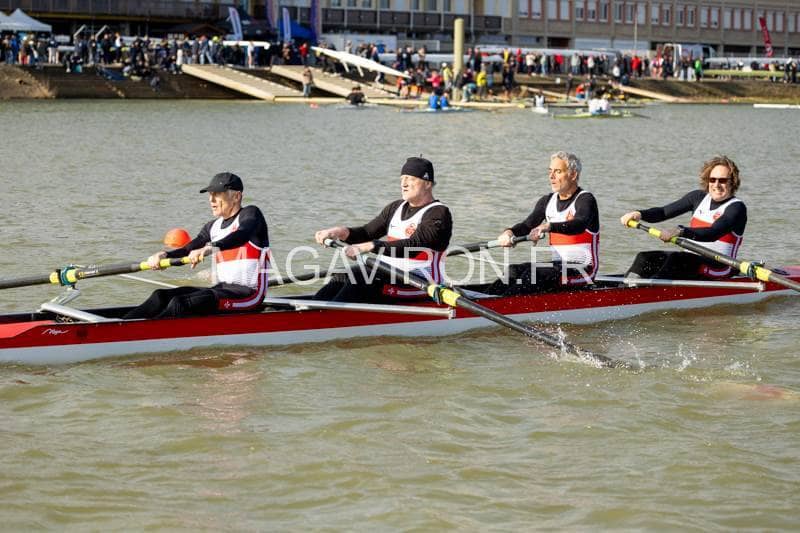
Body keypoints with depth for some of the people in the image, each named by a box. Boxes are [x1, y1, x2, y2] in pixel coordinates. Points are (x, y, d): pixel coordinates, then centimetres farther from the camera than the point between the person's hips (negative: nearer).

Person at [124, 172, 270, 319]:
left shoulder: (250, 213, -5)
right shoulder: (213, 227, 19)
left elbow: (242, 236, -27)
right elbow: (189, 251, 9)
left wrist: (211, 248, -43)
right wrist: (163, 255, -12)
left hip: (248, 293, -8)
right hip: (223, 289, 8)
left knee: (180, 303, -27)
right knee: (161, 296, -9)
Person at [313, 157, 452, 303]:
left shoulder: (439, 213, -11)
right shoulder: (396, 208, 16)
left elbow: (413, 246, -25)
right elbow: (367, 233, 12)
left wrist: (371, 246, -36)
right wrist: (341, 232, -10)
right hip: (391, 276, 8)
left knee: (361, 279, -27)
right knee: (342, 277, -11)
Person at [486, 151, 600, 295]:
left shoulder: (585, 200, -11)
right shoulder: (548, 201, 13)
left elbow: (580, 225, -32)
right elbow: (528, 225, 1)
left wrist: (547, 226, -49)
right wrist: (509, 232, -23)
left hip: (583, 270, -7)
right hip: (558, 266, 7)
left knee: (535, 273, -29)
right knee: (514, 270, -14)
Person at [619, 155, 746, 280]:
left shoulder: (737, 207, -9)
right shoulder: (699, 197, 12)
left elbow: (713, 233, -27)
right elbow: (664, 212, 6)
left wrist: (681, 232, -41)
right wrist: (640, 214, -14)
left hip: (716, 270, -7)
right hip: (689, 260, 7)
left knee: (675, 259, -33)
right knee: (644, 258, -14)